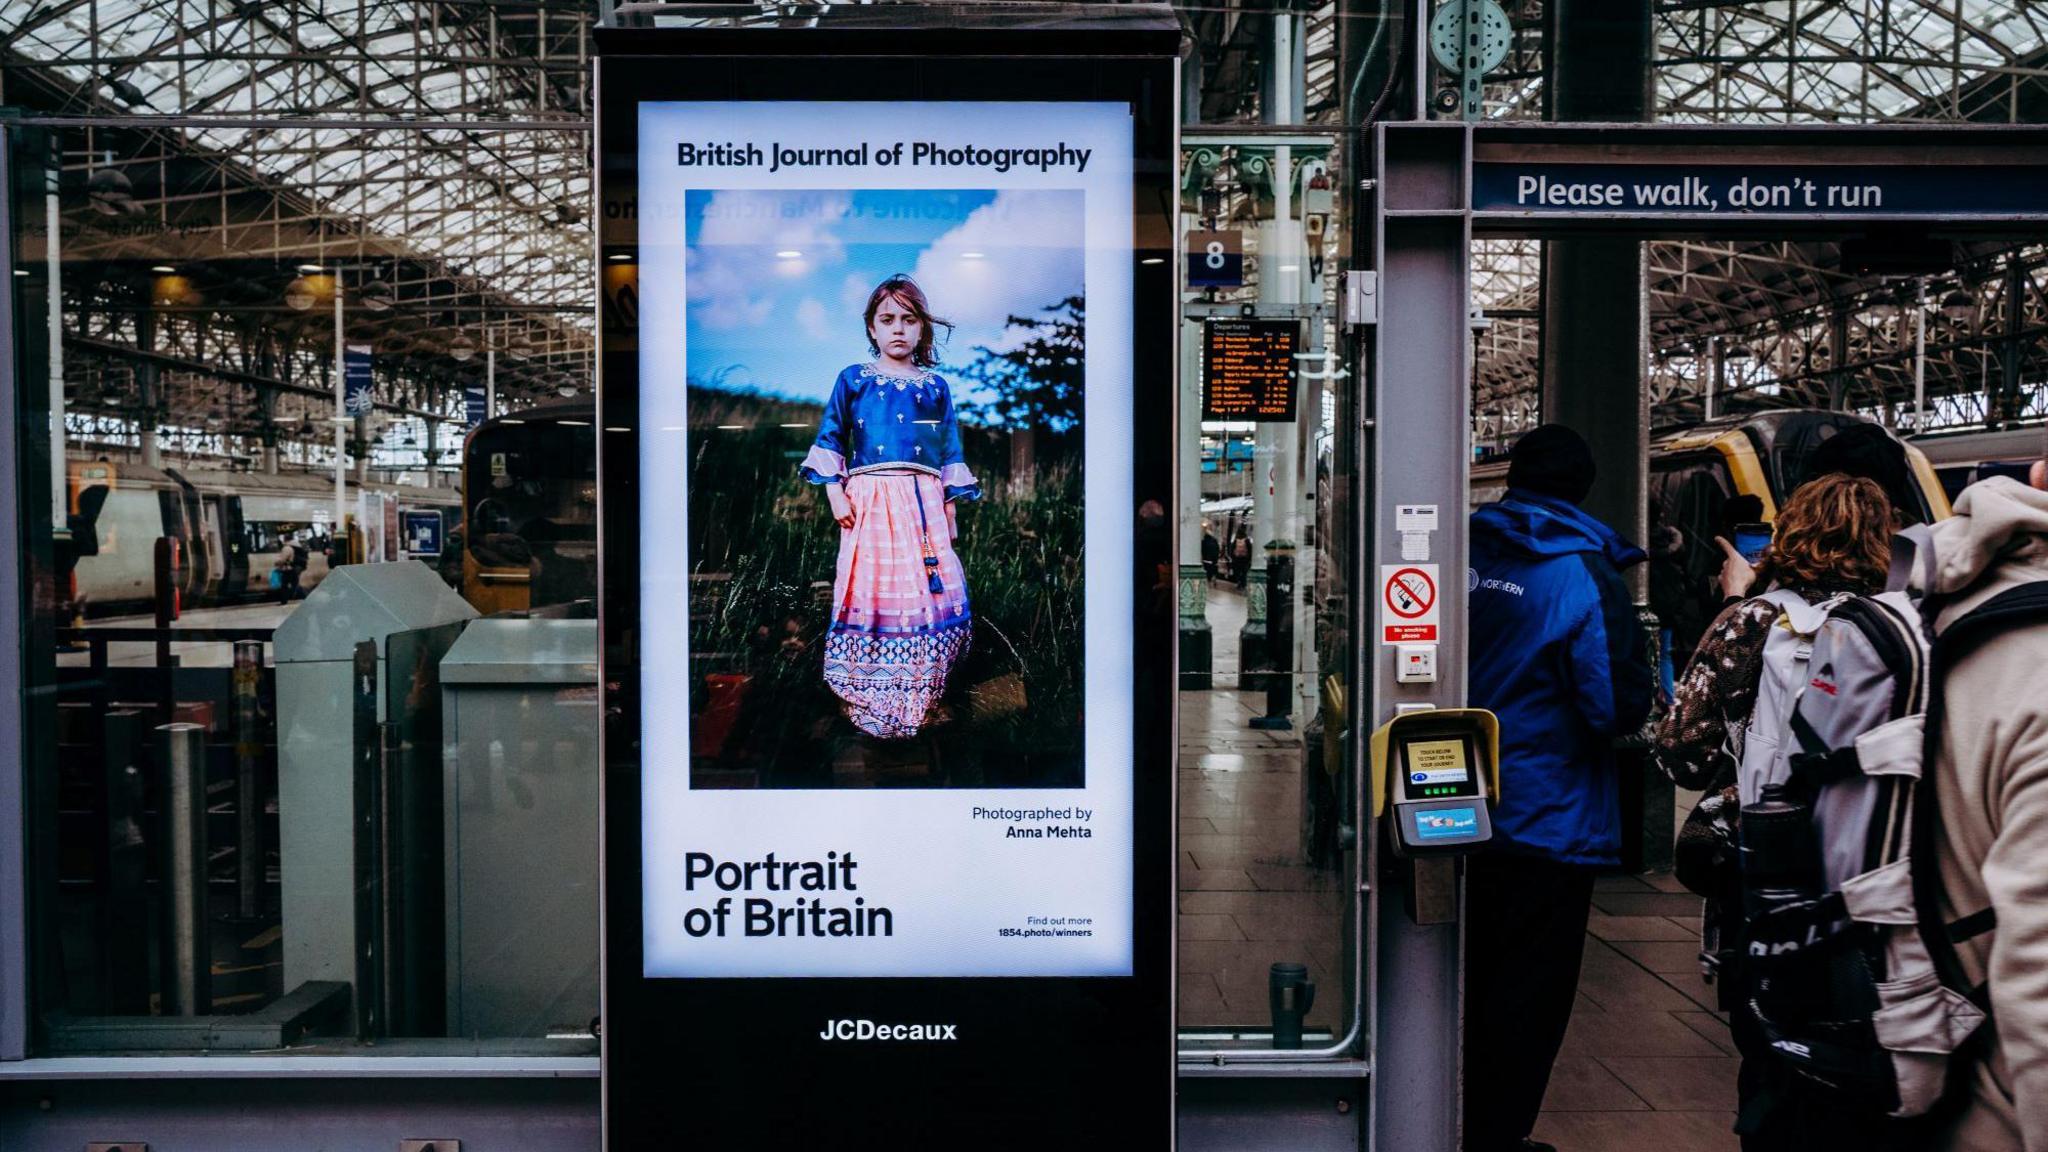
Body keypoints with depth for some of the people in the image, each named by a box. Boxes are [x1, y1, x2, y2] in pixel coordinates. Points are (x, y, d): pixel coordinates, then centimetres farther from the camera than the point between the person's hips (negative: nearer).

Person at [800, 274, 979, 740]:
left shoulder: (935, 386, 13)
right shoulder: (853, 379, 9)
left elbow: (950, 451, 15)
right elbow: (830, 438, 9)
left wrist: (950, 507, 10)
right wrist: (834, 490, -2)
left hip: (923, 501, 2)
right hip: (870, 499, -1)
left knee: (929, 593, -5)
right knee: (873, 591, -4)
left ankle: (919, 693, 6)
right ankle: (870, 697, 5)